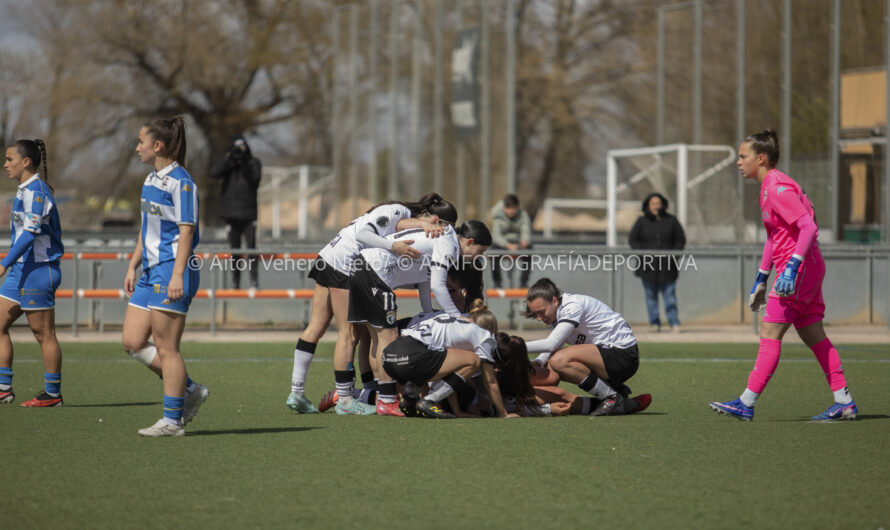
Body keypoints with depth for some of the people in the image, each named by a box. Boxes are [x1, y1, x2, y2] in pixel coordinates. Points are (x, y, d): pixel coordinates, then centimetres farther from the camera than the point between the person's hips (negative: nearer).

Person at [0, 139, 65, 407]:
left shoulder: (36, 190, -15)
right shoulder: (25, 190, 15)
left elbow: (31, 232, -24)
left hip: (38, 270, -10)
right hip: (21, 270, 10)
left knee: (44, 334, -3)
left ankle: (52, 394, 4)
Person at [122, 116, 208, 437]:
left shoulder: (181, 182, -12)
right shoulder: (151, 180, 16)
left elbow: (186, 230, -16)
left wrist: (177, 275, -22)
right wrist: (132, 267, 20)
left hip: (171, 272, -10)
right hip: (150, 272, 10)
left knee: (165, 347, -5)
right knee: (132, 341, 6)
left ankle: (172, 420, 2)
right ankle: (189, 389, 16)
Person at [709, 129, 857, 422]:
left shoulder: (778, 188, -15)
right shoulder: (768, 188, 16)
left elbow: (808, 227, -23)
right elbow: (774, 237, 25)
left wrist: (792, 267, -30)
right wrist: (761, 279, 26)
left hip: (800, 267, -10)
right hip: (808, 269, 10)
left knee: (770, 332, -9)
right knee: (814, 336, 10)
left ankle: (746, 403, -9)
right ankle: (844, 403, 11)